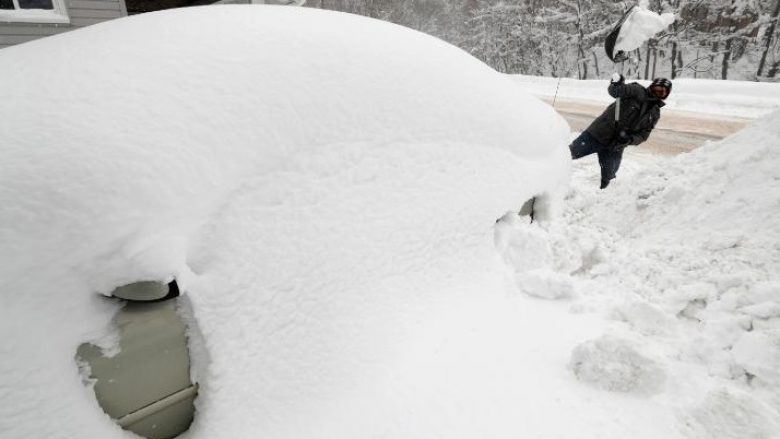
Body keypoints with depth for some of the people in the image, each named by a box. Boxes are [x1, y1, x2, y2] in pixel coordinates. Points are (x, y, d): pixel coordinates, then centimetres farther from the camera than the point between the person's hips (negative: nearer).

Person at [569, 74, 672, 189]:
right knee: (573, 152, -8)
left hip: (615, 149, 4)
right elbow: (614, 91, -16)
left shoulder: (655, 114, 11)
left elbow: (643, 135, 5)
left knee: (607, 177, 6)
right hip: (598, 133, -4)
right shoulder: (637, 91, -1)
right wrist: (617, 85, -39)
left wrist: (629, 139, -15)